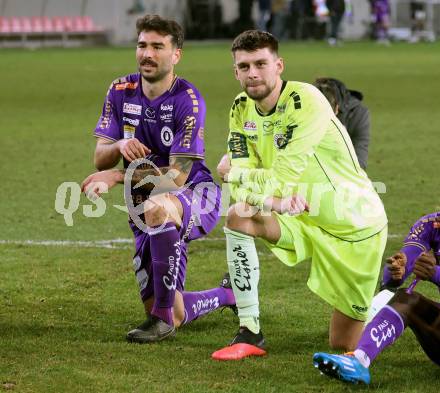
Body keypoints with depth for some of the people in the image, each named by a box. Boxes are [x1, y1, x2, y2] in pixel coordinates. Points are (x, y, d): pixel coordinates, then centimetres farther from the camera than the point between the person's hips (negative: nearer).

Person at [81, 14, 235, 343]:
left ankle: (162, 317, -31)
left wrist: (118, 176, -32)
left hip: (196, 194, -6)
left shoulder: (188, 101, -19)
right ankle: (228, 294, 38)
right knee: (174, 317, 4)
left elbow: (177, 177, -23)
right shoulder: (120, 92, -2)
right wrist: (120, 146, -27)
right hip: (145, 211, 6)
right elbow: (100, 158, -4)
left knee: (157, 209, -44)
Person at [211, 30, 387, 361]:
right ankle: (250, 334, -15)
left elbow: (282, 179, -29)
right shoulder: (242, 109, -4)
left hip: (353, 222, -5)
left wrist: (233, 173, -14)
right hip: (301, 217, 5)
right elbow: (242, 187, -11)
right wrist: (275, 201, -32)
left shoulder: (305, 101, -26)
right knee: (238, 216, -24)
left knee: (344, 345, -1)